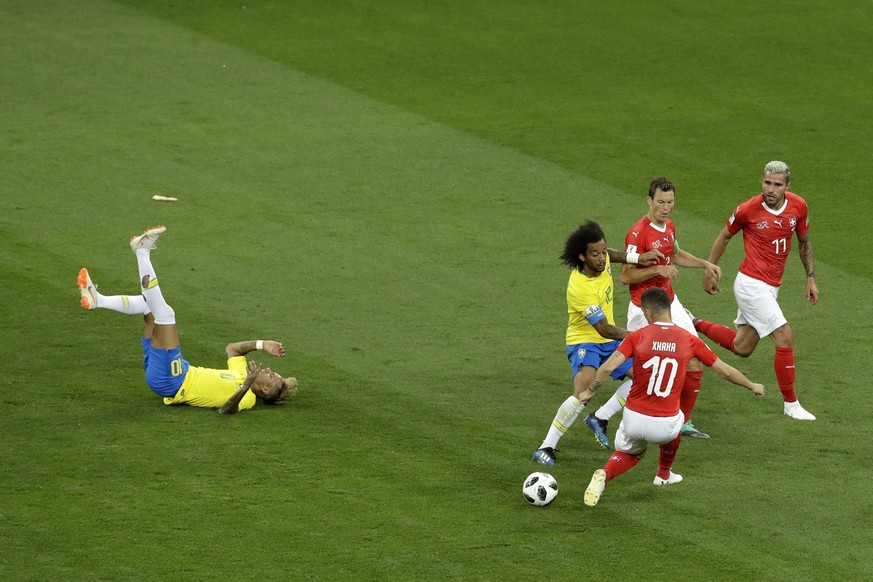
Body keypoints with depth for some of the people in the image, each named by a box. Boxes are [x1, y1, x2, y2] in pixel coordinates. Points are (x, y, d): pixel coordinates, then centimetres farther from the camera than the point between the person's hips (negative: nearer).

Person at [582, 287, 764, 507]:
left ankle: (604, 475, -3)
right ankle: (664, 474, 51)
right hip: (665, 426, 1)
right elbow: (725, 371, 10)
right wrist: (753, 386, 26)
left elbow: (608, 367, -14)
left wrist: (590, 391, 4)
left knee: (628, 453, 29)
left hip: (634, 420, -1)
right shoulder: (689, 340, 0)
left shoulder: (637, 337, -5)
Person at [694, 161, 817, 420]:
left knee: (742, 348, 15)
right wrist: (708, 273, 6)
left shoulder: (798, 206, -3)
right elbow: (724, 236, 1)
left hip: (771, 287, 7)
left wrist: (811, 278, 8)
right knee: (785, 336, -13)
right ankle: (790, 403, 0)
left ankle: (694, 325, 36)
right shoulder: (748, 209, -15)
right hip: (752, 284, -7)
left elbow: (804, 242, 14)